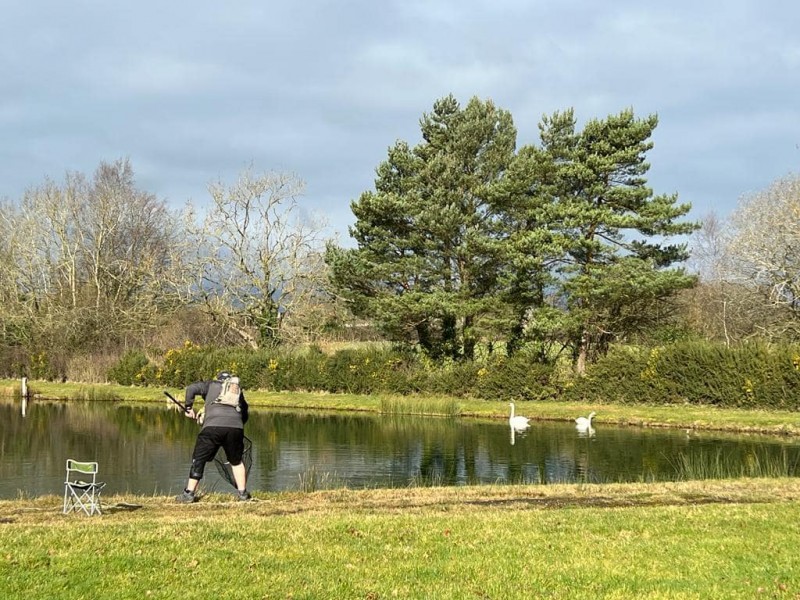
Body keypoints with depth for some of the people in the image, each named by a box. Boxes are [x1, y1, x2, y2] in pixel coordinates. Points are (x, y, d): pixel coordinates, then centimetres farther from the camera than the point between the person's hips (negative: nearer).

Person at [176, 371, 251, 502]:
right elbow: (245, 415, 29)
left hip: (213, 426, -3)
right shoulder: (238, 390, 29)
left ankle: (189, 493, 6)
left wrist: (189, 407, 17)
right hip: (236, 428, 3)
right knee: (236, 461, 22)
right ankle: (242, 493, 21)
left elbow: (191, 388, 7)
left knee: (198, 459, 7)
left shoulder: (211, 385, 21)